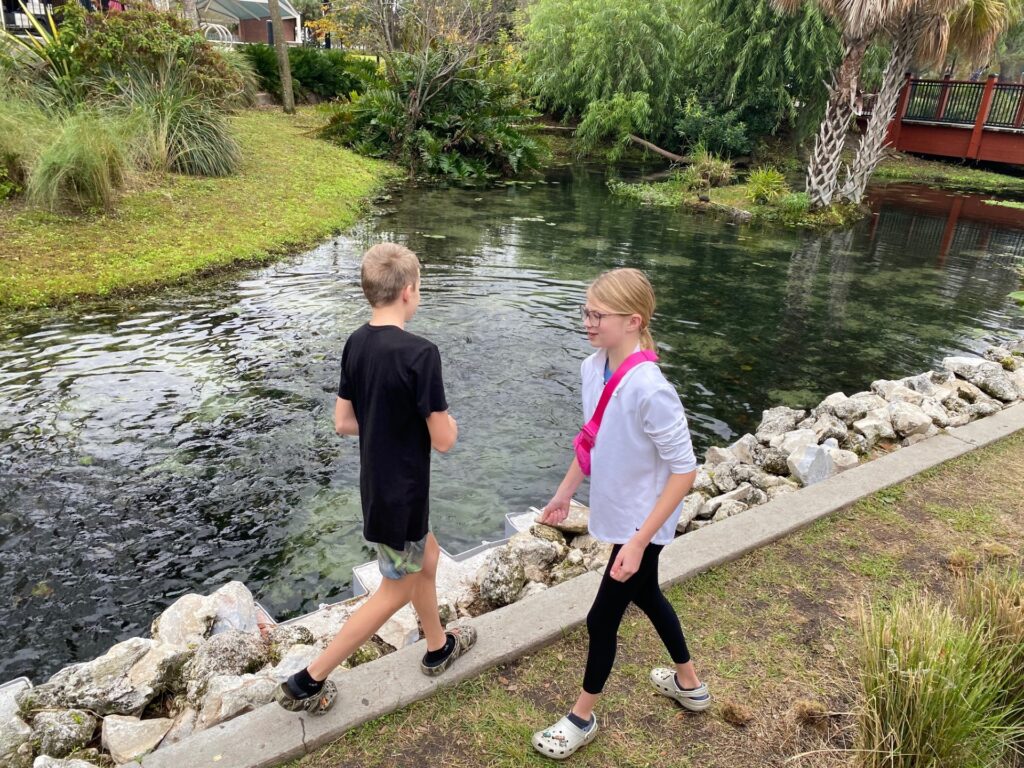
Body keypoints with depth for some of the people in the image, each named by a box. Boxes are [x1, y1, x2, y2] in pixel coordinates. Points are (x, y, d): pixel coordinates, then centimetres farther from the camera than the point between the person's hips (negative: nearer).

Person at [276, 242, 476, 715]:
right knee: (396, 591, 12)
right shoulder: (420, 353, -26)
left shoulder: (356, 344, -2)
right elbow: (443, 441, -21)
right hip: (401, 496, -8)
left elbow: (343, 422, 5)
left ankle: (439, 647, 48)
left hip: (376, 485, 8)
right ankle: (306, 682, 21)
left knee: (427, 558, 27)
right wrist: (447, 422, -1)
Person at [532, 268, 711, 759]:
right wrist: (565, 493, 13)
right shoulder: (592, 368, -8)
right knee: (646, 596, 26)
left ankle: (582, 718, 35)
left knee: (602, 618, 8)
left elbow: (684, 470, -25)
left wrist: (638, 541, -24)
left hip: (641, 523, -8)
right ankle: (690, 686, 52)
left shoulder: (648, 389, -32)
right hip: (616, 514, 8)